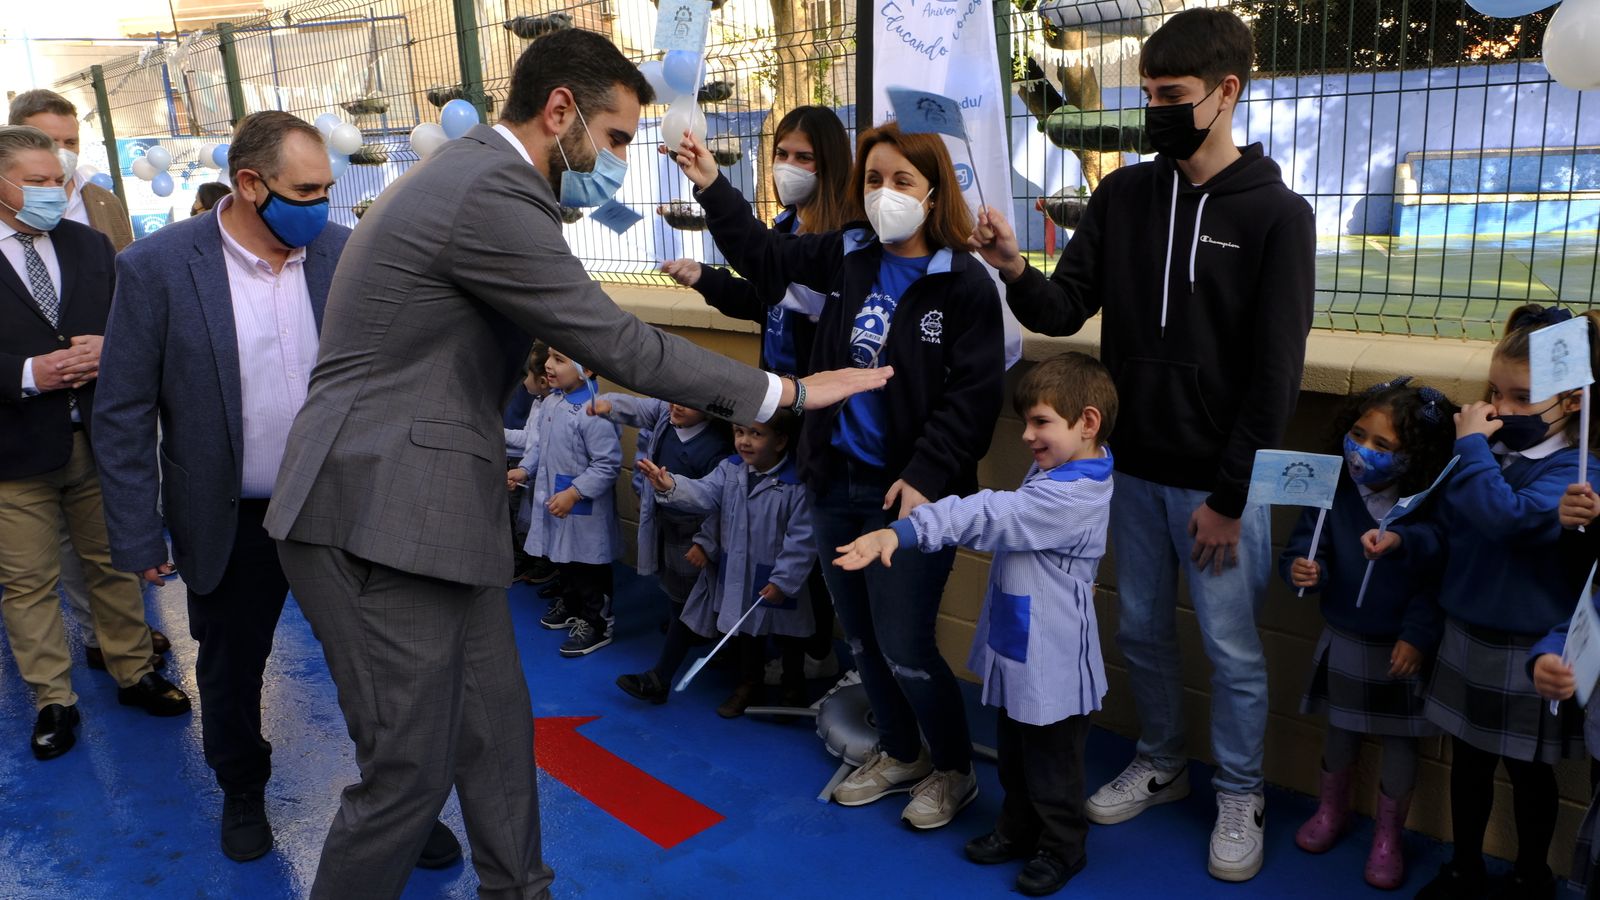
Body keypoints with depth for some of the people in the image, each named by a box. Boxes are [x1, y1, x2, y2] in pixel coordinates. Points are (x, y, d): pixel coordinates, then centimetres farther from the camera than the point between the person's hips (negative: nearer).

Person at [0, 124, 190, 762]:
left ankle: (134, 674, 30)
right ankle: (53, 701, 20)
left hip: (98, 439, 4)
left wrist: (111, 350, -10)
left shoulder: (91, 246, 8)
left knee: (115, 564, 15)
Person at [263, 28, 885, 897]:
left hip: (420, 507, 10)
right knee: (410, 772, 0)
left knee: (496, 732, 15)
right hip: (379, 522, -10)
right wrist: (785, 391, -10)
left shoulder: (468, 173, 15)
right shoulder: (491, 190, -17)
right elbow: (616, 343, -17)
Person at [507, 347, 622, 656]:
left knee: (588, 567, 7)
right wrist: (524, 470, 1)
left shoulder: (594, 412, -27)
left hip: (585, 509, -9)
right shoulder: (551, 403, 1)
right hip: (553, 498, 9)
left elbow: (608, 464, -25)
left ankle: (596, 623, 23)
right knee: (563, 558, 26)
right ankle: (570, 604, 47)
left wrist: (574, 493, -26)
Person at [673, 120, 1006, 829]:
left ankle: (954, 769, 25)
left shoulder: (964, 284, -11)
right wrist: (712, 188, 8)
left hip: (910, 492, -6)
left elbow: (974, 394, -14)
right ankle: (901, 752, 39)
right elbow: (762, 253, 17)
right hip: (837, 480, 6)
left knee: (903, 645, -2)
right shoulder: (848, 257, 5)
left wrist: (926, 476, -19)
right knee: (860, 636, 17)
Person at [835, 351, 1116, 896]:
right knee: (1013, 754, 24)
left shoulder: (1075, 495, -29)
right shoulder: (1051, 472, 3)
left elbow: (988, 517, -37)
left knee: (1052, 764, 11)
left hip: (1052, 664, -9)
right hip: (1017, 648, 9)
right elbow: (1005, 522, 18)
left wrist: (899, 533, -41)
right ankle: (1018, 830, 42)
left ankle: (1061, 849, 31)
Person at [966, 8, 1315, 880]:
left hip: (1218, 479, -4)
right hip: (1133, 468, 4)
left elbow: (1275, 375, -11)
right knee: (1140, 629, 15)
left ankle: (1239, 796, 27)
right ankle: (1161, 763, 36)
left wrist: (1229, 496, -13)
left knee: (1231, 646, 7)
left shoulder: (1277, 214, -9)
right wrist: (1015, 270, -22)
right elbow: (1066, 311, 0)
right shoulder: (1123, 195, 2)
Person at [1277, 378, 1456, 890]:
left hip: (1402, 648, -2)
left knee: (1399, 741, 11)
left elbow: (1436, 583, -16)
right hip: (1343, 640, 2)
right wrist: (1301, 569, -28)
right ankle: (1332, 811, 44)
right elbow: (1302, 548, -6)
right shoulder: (1334, 495, -11)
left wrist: (1417, 637, -20)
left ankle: (1388, 838, 31)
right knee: (1340, 731, 20)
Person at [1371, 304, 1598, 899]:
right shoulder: (1491, 452, 0)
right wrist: (1401, 537, -10)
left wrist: (1470, 444, -29)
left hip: (1528, 654, -5)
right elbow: (1448, 530, 9)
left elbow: (1506, 517, -37)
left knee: (1529, 771, 14)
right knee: (1467, 759, 18)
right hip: (1466, 637, 5)